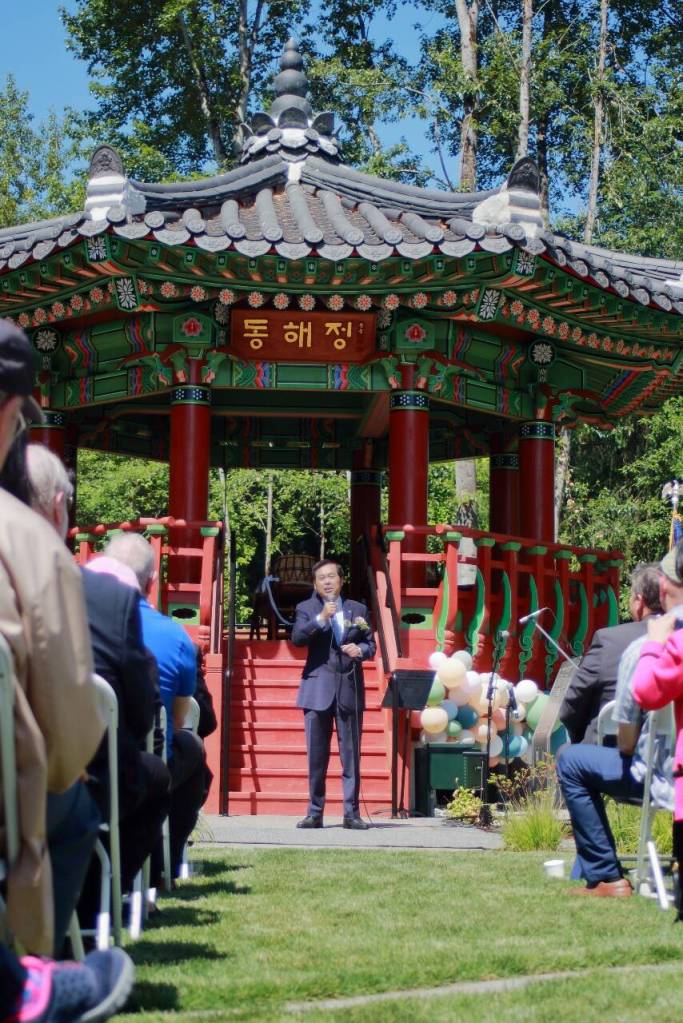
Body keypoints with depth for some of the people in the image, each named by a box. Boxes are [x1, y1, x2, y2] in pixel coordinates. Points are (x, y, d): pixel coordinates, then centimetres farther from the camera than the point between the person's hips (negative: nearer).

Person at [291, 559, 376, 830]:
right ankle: (315, 813, 8)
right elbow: (297, 638, -9)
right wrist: (321, 618, -20)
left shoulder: (358, 609, 12)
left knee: (351, 754, 1)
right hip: (318, 688, -1)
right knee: (316, 754, 2)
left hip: (350, 688, 1)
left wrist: (360, 650, -9)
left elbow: (370, 645, 13)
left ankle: (352, 813, 5)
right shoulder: (306, 609, 6)